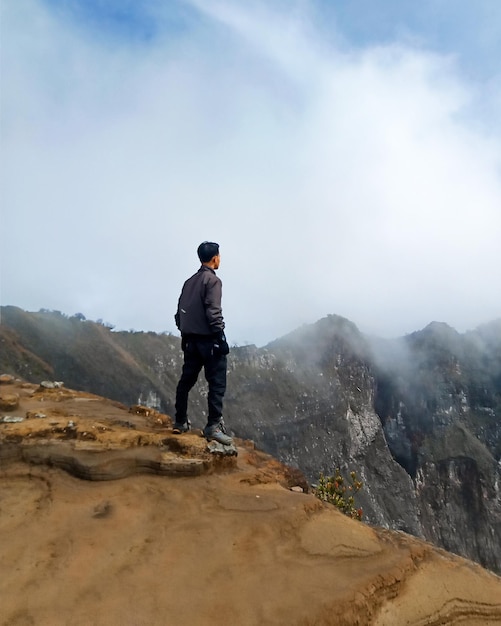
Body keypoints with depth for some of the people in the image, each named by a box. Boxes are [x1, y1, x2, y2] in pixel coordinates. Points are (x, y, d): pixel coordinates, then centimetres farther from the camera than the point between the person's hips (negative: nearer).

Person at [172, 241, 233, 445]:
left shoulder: (189, 281, 14)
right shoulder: (213, 280, -10)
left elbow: (180, 311, 14)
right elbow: (213, 312, -18)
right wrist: (221, 337, -17)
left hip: (190, 340, 8)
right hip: (209, 339, -8)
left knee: (186, 381, 13)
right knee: (217, 383, -6)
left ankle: (180, 422, 21)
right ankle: (213, 426, -9)